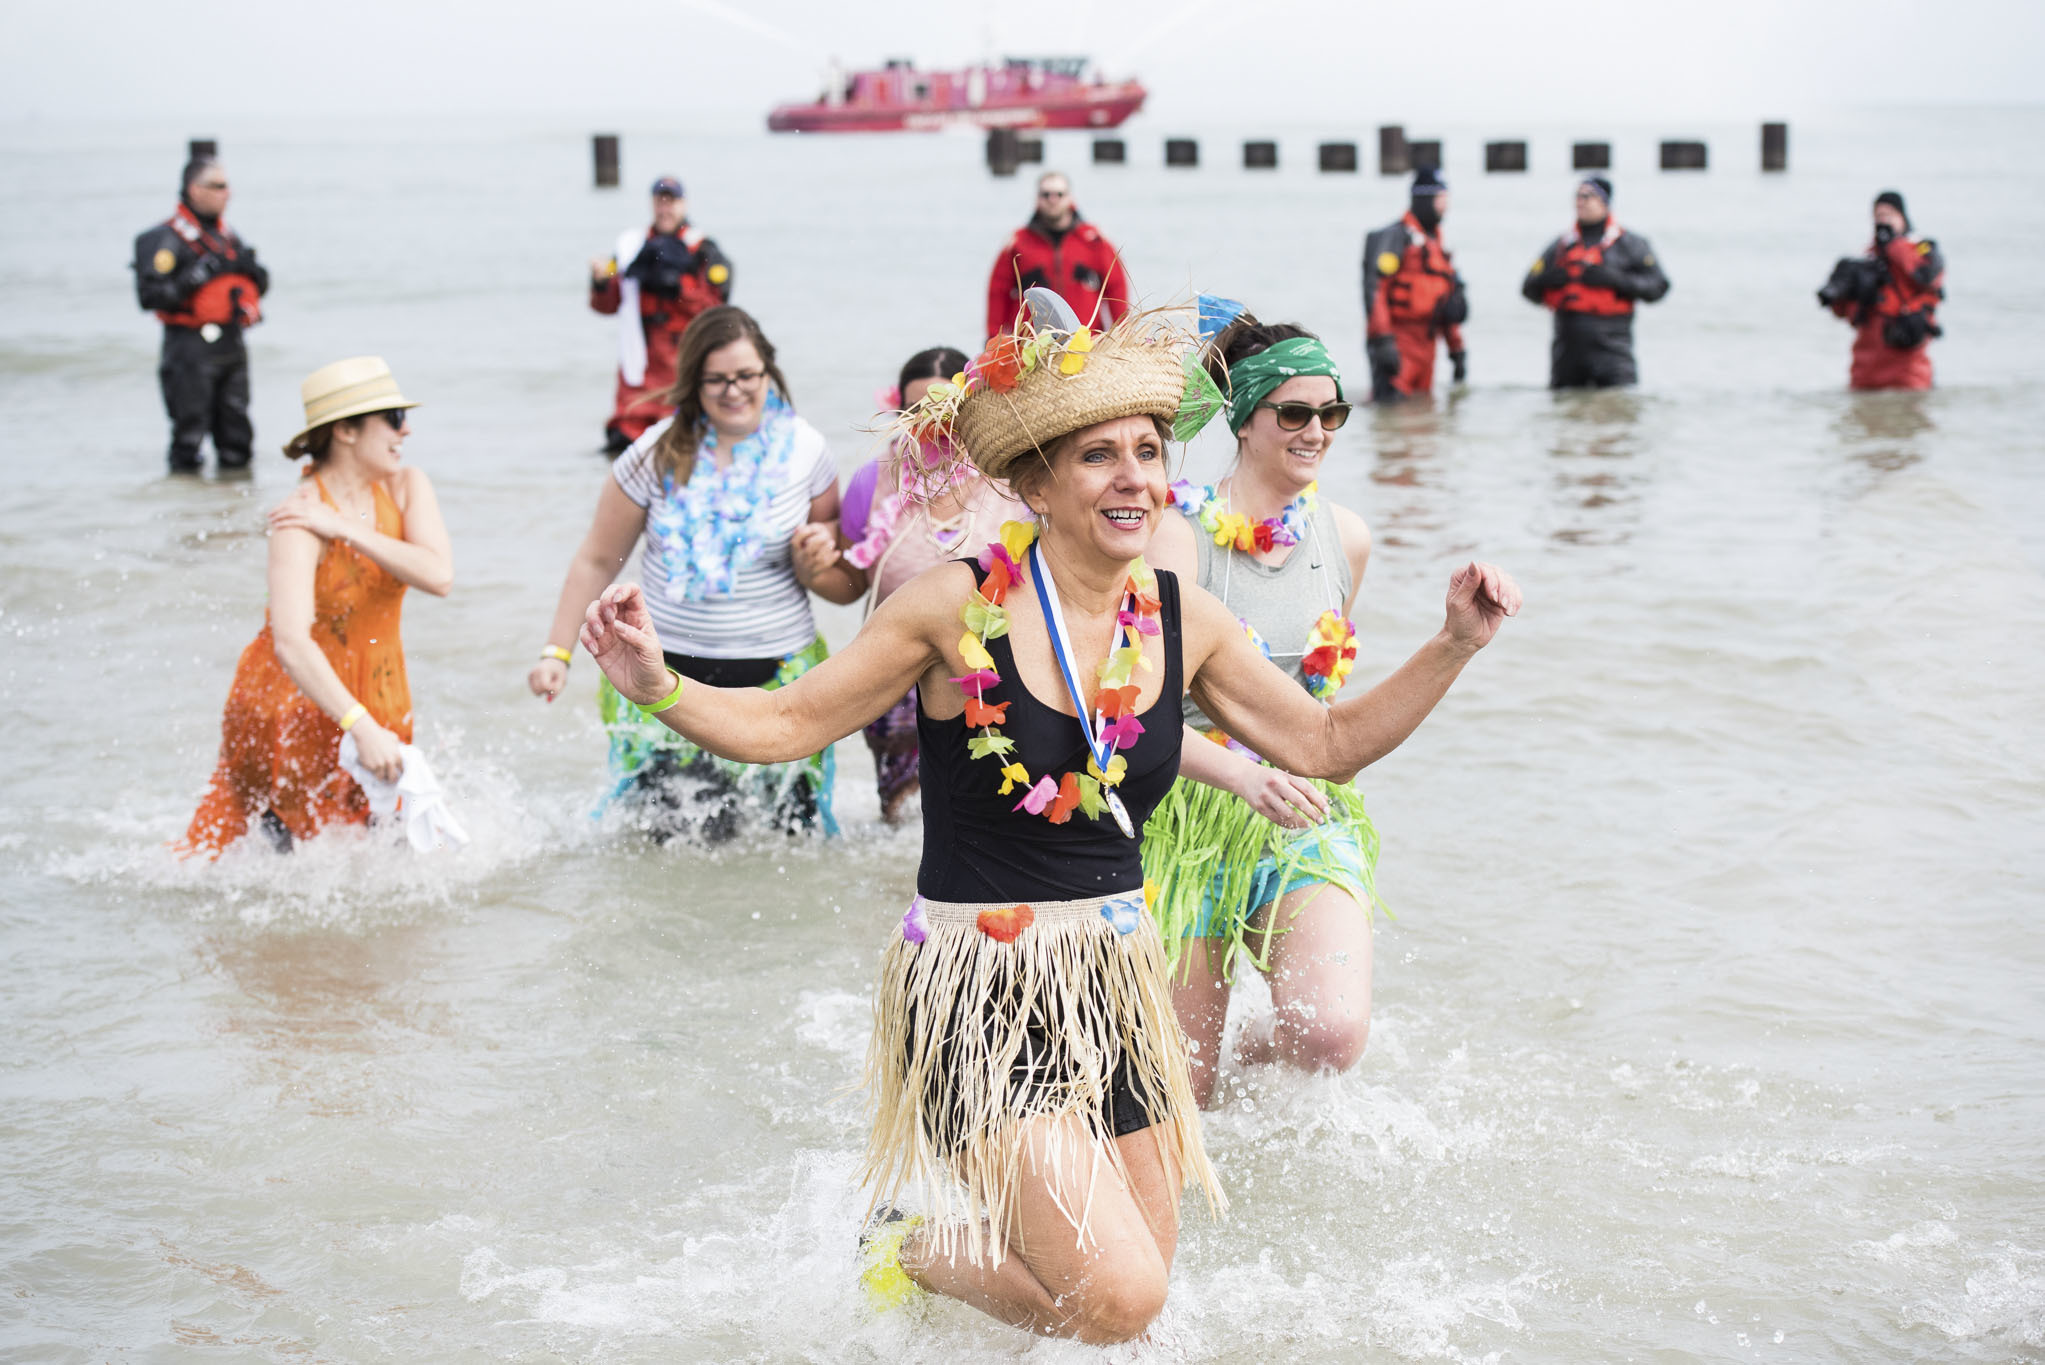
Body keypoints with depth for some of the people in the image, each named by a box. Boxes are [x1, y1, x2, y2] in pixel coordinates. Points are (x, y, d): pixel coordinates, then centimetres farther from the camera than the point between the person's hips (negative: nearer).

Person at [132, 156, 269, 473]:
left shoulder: (227, 235, 16)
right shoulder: (164, 239, -8)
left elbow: (262, 284, 22)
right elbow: (150, 296, -17)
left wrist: (248, 265, 0)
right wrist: (196, 276, -20)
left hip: (231, 348, 7)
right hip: (191, 349, -7)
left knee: (237, 442, 9)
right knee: (190, 432, -4)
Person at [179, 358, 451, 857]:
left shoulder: (407, 488, -5)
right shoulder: (303, 520, -24)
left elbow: (439, 576, -22)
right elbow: (291, 644, -35)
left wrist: (346, 529, -25)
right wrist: (362, 728, -44)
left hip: (378, 703, 6)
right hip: (297, 702, -5)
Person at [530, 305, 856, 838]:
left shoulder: (805, 451, 0)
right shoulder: (659, 456, -4)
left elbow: (847, 587, 6)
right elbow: (597, 560, 6)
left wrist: (814, 569, -16)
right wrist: (556, 651, 1)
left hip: (779, 676, 2)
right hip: (671, 679, -1)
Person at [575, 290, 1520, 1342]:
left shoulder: (1182, 620, 2)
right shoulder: (960, 605, -11)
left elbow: (1329, 742, 12)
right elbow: (789, 723, -6)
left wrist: (1455, 646, 2)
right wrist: (659, 687, -23)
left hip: (1114, 981, 6)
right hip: (980, 992, -6)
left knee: (1139, 1296, 9)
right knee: (1118, 1297, -15)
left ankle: (973, 1231, 36)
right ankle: (911, 1248, 12)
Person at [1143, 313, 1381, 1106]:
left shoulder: (1346, 539, 3)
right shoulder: (1182, 532, -13)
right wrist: (1243, 775, -35)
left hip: (1309, 818, 3)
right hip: (1192, 813, -3)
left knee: (1334, 1035, -22)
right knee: (1181, 1092, 2)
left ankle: (1245, 1072, 13)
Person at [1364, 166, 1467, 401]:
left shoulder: (1436, 243, 21)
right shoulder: (1395, 236, -6)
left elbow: (1450, 305, 27)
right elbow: (1373, 286, -17)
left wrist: (1457, 350, 24)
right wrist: (1383, 340, -25)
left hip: (1425, 345, 9)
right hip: (1397, 345, -9)